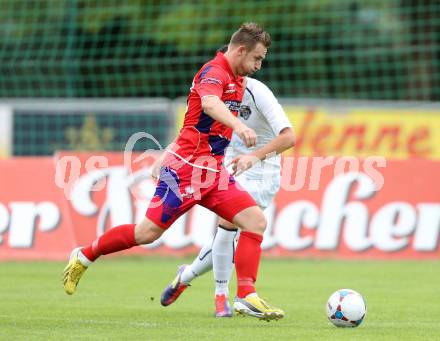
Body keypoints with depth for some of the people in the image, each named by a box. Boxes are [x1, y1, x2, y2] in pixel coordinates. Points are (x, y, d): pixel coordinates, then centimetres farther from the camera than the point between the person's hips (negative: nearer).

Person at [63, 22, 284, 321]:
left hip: (212, 171, 9)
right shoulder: (214, 72, -15)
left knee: (256, 221, -7)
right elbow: (210, 104, -38)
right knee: (149, 232, -7)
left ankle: (247, 296, -8)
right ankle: (84, 256, 14)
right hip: (187, 167, -9)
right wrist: (239, 125, -55)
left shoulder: (236, 80, 15)